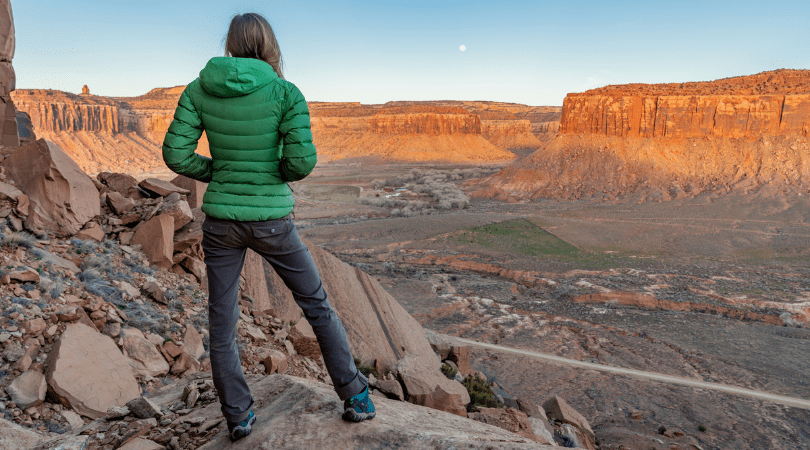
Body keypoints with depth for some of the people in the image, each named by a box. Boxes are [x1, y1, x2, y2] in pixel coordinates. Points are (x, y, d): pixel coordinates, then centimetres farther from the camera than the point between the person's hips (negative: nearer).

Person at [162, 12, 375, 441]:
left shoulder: (198, 90, -1)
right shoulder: (286, 93, -9)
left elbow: (176, 154, -3)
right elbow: (302, 162, -17)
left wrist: (220, 173, 13)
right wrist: (277, 172, 5)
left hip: (221, 220, 2)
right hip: (272, 221, -2)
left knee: (222, 324, 16)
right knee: (317, 305, 15)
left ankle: (238, 416, 27)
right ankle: (356, 397, 23)